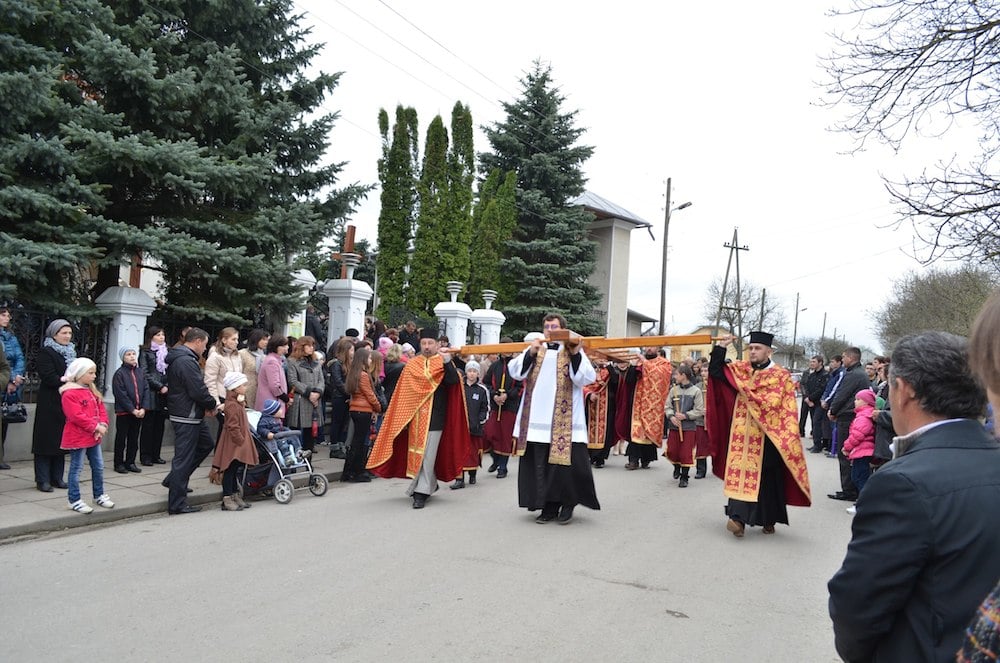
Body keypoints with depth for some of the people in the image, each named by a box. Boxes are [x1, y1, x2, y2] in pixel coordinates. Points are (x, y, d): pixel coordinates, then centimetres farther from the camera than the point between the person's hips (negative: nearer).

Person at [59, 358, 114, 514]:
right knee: (76, 468, 1)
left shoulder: (92, 391, 13)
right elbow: (77, 416, -22)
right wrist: (95, 426, -20)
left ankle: (99, 495, 26)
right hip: (78, 438, -8)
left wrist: (103, 424, -6)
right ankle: (75, 500, 8)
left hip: (94, 436, 8)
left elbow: (101, 410, 12)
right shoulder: (69, 394, -15)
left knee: (98, 467, 14)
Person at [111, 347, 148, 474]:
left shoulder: (140, 372, 8)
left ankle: (130, 462, 20)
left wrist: (143, 408, -7)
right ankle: (119, 463, 13)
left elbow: (146, 390, 5)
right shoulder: (119, 373, -6)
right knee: (121, 438, 5)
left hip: (139, 412, 5)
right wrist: (132, 410, -15)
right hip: (124, 412, -4)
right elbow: (121, 394, -12)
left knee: (134, 439, 10)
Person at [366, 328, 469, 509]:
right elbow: (404, 392, 12)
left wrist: (447, 362, -33)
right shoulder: (412, 365, 9)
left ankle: (421, 493, 0)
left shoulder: (444, 363, 0)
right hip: (415, 418, 4)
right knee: (416, 454, 11)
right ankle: (430, 484, 29)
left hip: (435, 418, -4)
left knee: (427, 456, -4)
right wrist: (403, 418, 9)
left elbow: (454, 381, -19)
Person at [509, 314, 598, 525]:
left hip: (564, 421, -3)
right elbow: (515, 371, 2)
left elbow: (588, 378, -7)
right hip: (538, 420, 3)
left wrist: (575, 354, -18)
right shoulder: (534, 350, 14)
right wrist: (530, 353, -11)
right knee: (541, 465, 5)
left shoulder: (574, 352, 6)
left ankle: (568, 503, 15)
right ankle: (549, 506, 14)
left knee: (566, 463, -4)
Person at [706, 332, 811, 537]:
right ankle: (739, 517, -3)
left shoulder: (781, 376, -2)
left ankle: (768, 519, 16)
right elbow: (716, 371, 3)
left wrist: (788, 438, -12)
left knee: (766, 477, 4)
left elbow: (788, 410, -5)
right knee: (741, 474, -2)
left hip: (767, 437, -3)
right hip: (743, 435, 3)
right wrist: (721, 347, -6)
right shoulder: (740, 370, 9)